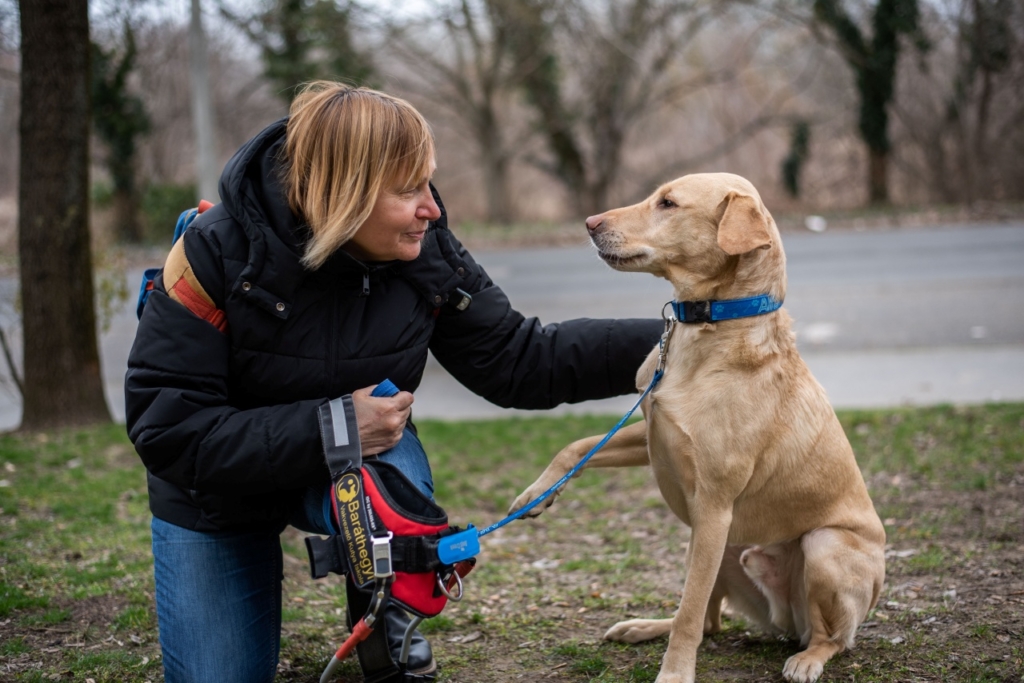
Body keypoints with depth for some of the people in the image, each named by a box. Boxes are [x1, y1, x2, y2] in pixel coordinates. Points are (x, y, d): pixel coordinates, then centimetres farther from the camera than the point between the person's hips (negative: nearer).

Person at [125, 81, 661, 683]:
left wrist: (657, 341, -17)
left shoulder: (427, 254, -17)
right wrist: (326, 430, -37)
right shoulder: (217, 252, -29)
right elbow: (166, 428, -31)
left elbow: (519, 362, -9)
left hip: (362, 455, 2)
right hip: (216, 491, -1)